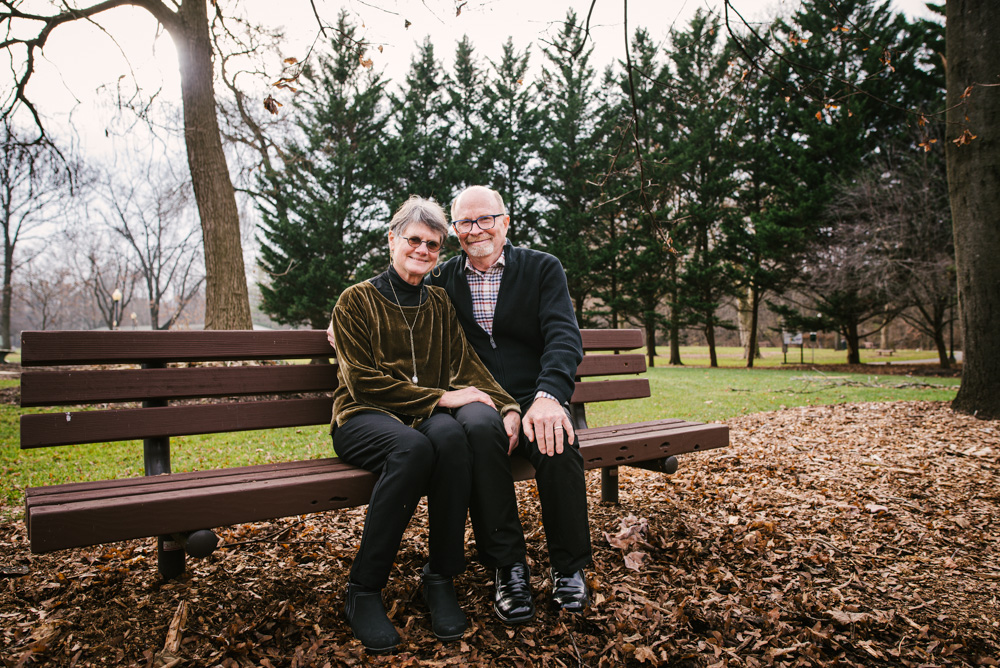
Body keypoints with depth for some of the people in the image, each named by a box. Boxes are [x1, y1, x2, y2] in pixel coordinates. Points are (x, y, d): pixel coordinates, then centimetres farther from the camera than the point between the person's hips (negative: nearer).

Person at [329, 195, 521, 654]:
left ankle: (440, 578, -19)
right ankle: (363, 591, -21)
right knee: (412, 446, -37)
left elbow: (465, 365, 5)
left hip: (426, 416, 3)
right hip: (365, 417, -3)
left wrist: (507, 406, -13)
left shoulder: (439, 304, 16)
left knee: (451, 434, -34)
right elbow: (362, 381, -8)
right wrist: (439, 397, -16)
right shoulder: (357, 300, 2)